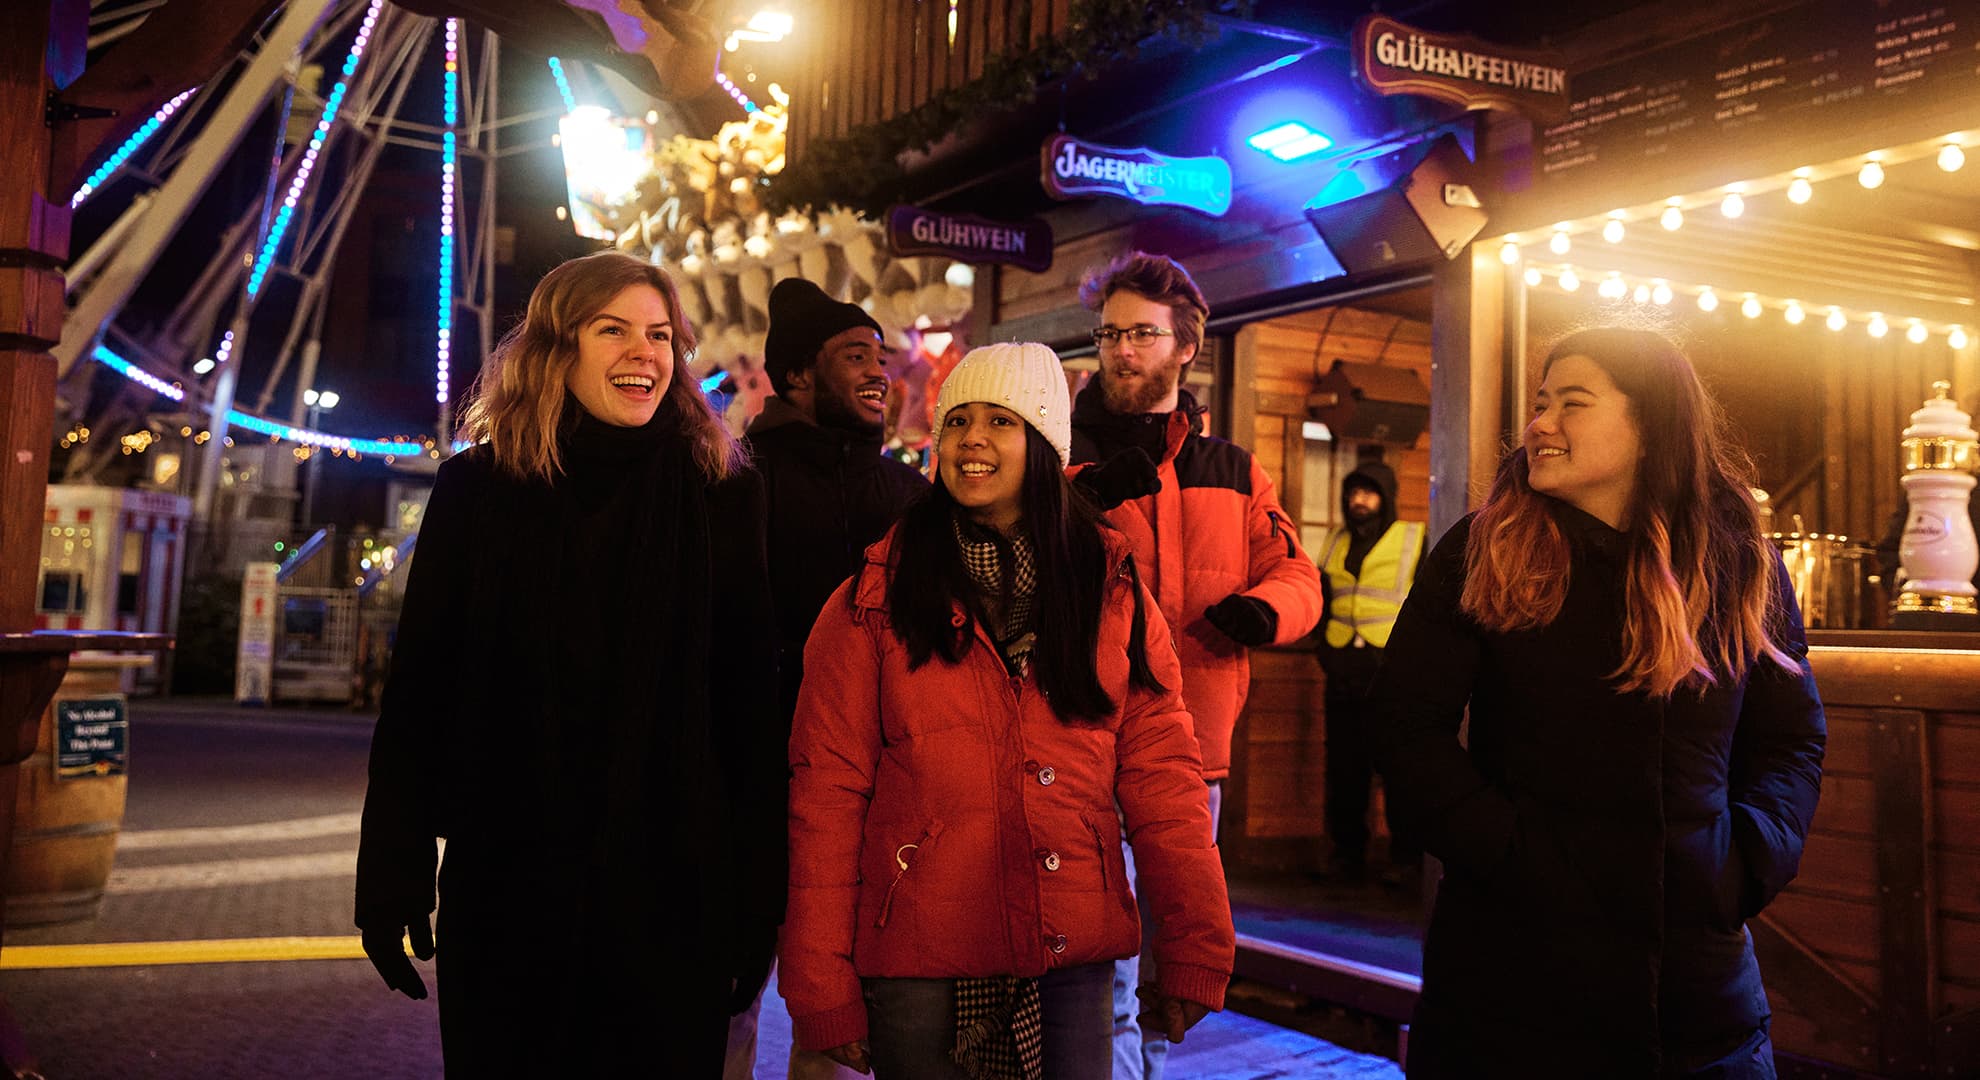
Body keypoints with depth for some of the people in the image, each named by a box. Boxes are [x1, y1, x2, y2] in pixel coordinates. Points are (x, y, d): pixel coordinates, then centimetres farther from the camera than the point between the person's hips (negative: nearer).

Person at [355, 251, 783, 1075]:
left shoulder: (721, 494, 0)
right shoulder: (479, 488, 2)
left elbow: (753, 707, -2)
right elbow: (418, 690, 2)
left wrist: (760, 897, -3)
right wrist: (393, 875, -1)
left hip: (673, 892, 0)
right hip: (504, 884, 1)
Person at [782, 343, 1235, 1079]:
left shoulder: (1115, 594, 4)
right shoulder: (875, 602, -2)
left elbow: (1163, 779, 1)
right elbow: (827, 796, -4)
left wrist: (1194, 954, -3)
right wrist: (823, 991, -7)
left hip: (1072, 959, 2)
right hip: (919, 962, -1)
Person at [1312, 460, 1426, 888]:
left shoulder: (1414, 541, 2)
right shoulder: (1335, 543, 16)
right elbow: (1319, 600, 24)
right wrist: (1323, 644, 10)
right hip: (1345, 674, 4)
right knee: (1344, 768, 6)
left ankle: (1406, 857, 5)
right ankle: (1347, 853, 13)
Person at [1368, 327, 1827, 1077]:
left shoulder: (1742, 566, 3)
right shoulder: (1481, 554, -3)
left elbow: (1791, 739, 10)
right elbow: (1408, 724, -7)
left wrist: (1750, 861, -6)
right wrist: (1509, 854, -16)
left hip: (1697, 956, 2)